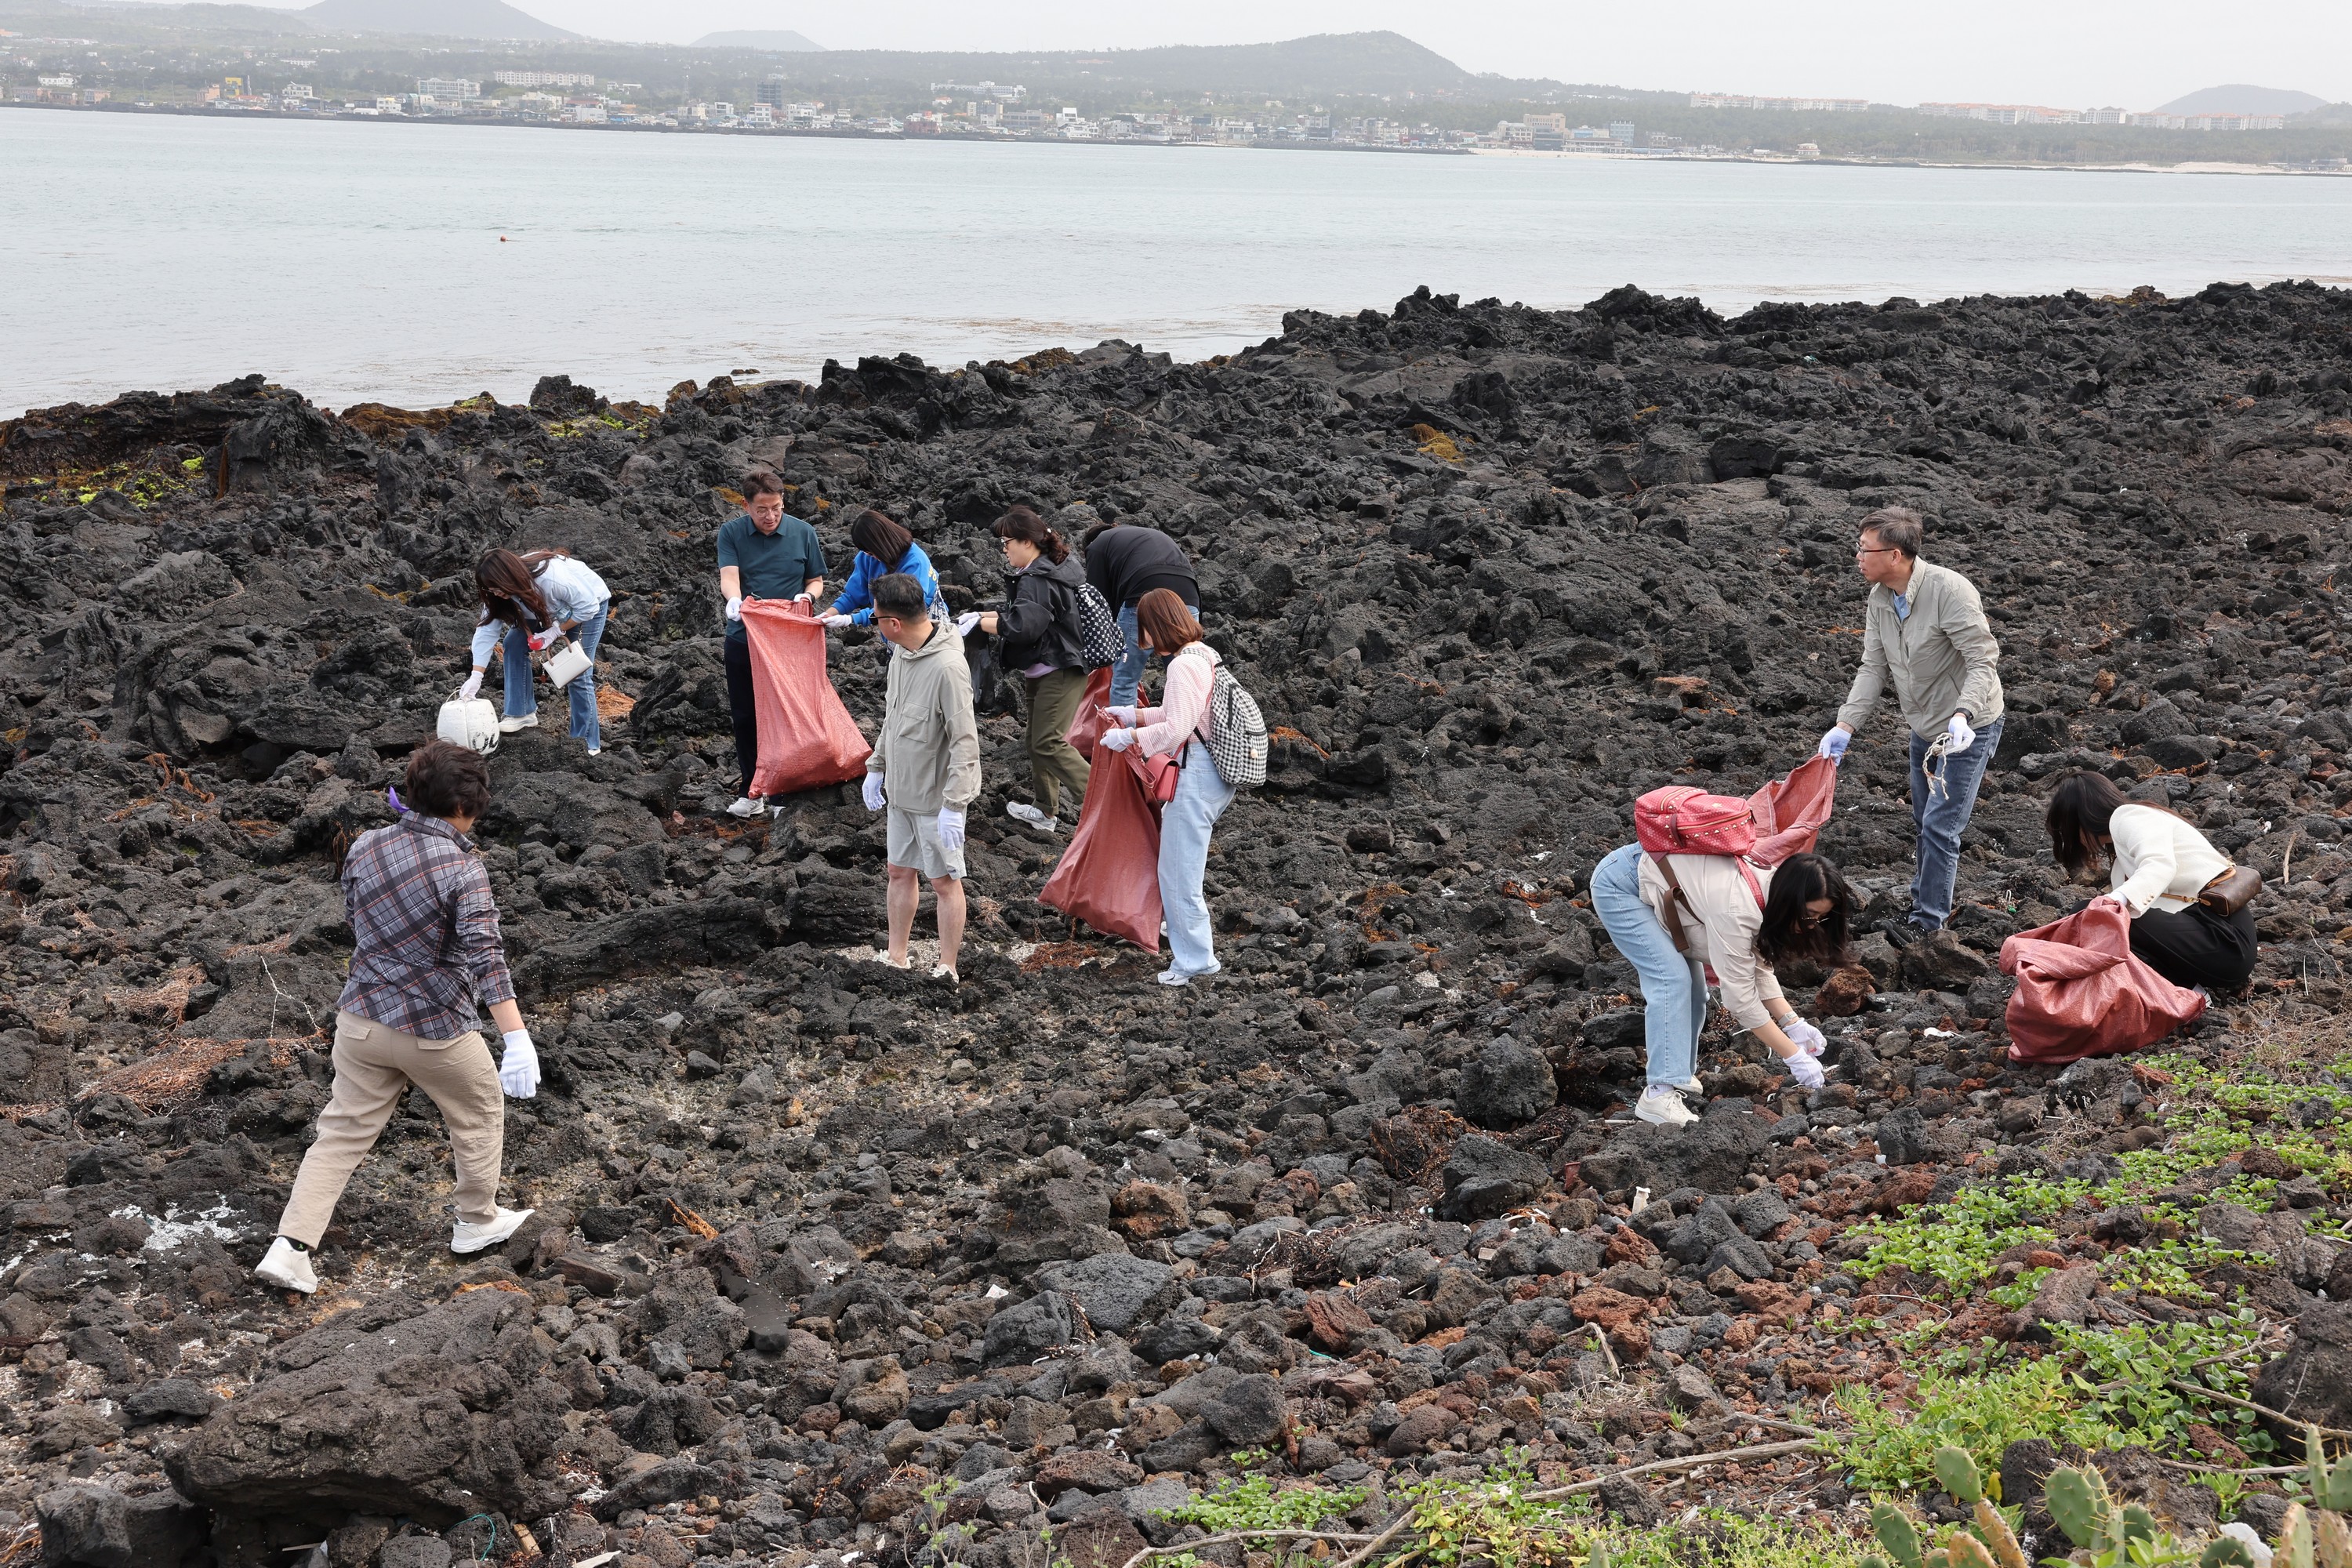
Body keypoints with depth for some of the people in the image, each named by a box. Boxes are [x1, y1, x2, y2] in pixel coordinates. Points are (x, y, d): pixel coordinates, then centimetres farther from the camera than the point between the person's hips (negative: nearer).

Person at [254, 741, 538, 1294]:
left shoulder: (365, 848, -2)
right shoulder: (461, 868, -20)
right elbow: (486, 957, -27)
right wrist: (518, 1038, -30)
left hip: (361, 1019, 5)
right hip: (435, 1030, -5)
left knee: (342, 1133, 11)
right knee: (480, 1112, 21)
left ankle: (290, 1248, 2)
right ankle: (477, 1222, 35)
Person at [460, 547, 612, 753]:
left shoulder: (552, 578, -41)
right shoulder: (498, 594, -21)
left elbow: (588, 606, -30)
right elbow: (486, 631, -21)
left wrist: (556, 631, -29)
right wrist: (475, 677, -27)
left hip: (590, 604, -7)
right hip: (553, 609, 7)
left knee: (578, 676, -11)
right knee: (514, 642, -7)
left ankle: (589, 745, -4)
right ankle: (523, 713, 3)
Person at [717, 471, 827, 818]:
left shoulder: (803, 533, 0)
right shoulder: (731, 533, -1)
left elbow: (816, 581, 8)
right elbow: (728, 575, -15)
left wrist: (808, 595, -16)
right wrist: (734, 600, -37)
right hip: (743, 641, 1)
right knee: (745, 717, 7)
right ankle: (751, 791, 17)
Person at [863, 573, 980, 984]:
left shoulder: (948, 668, -26)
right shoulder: (901, 654, 2)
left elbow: (965, 743, -25)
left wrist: (954, 805, -27)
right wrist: (876, 767, 18)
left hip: (936, 796, -9)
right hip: (901, 789, 9)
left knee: (945, 881, 5)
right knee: (900, 873, 17)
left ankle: (947, 969, 16)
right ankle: (897, 961, 29)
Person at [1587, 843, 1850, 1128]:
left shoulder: (1771, 885, -8)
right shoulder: (1736, 911, -35)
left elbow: (1759, 970, -1)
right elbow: (1741, 998, -29)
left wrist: (1793, 1023, -13)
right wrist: (1796, 1058, -24)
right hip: (1618, 885, -9)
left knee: (1692, 987, 6)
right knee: (1672, 979, -21)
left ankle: (1682, 1074, 19)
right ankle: (1661, 1094, -24)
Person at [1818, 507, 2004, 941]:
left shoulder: (1950, 590, -29)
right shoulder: (1880, 597, -5)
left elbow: (1984, 660, -29)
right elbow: (1874, 668, -2)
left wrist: (1962, 716, -43)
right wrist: (1845, 725, -12)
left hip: (1968, 727, -8)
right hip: (1925, 727, 8)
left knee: (1940, 824, -8)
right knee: (1925, 821, 21)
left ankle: (1927, 922, 3)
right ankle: (1925, 897, 39)